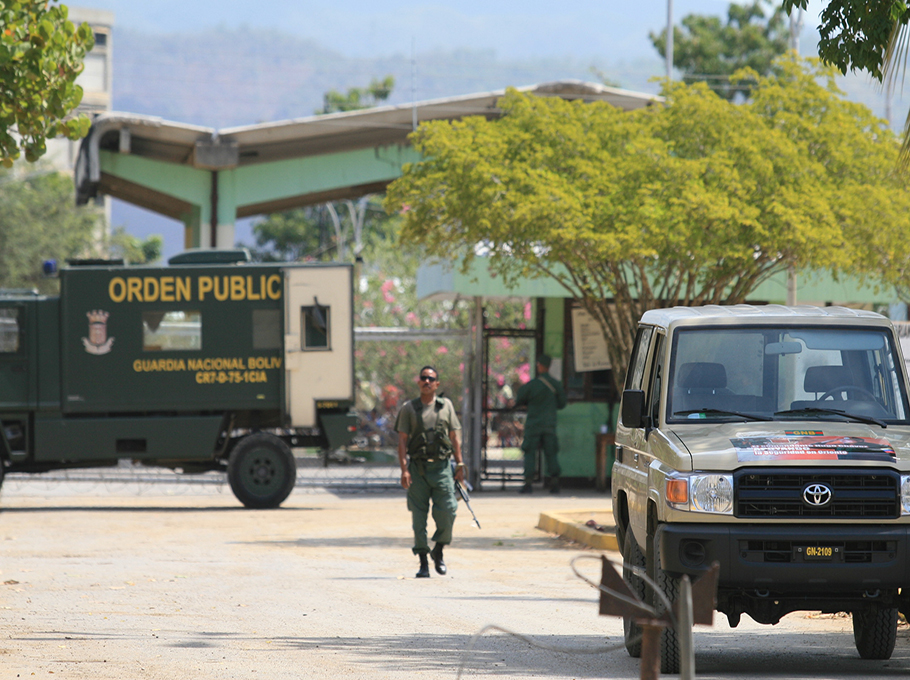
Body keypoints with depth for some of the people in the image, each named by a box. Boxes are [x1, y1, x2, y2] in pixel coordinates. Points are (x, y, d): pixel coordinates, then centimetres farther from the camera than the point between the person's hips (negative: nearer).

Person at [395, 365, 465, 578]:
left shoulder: (445, 406, 10)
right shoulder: (409, 408, 3)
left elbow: (454, 437, 13)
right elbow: (402, 441, 0)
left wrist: (460, 464, 7)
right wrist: (404, 469, -10)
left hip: (441, 467, 1)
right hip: (417, 468, -1)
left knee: (447, 512, -8)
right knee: (419, 516, -1)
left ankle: (438, 551, 16)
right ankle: (423, 562, 5)